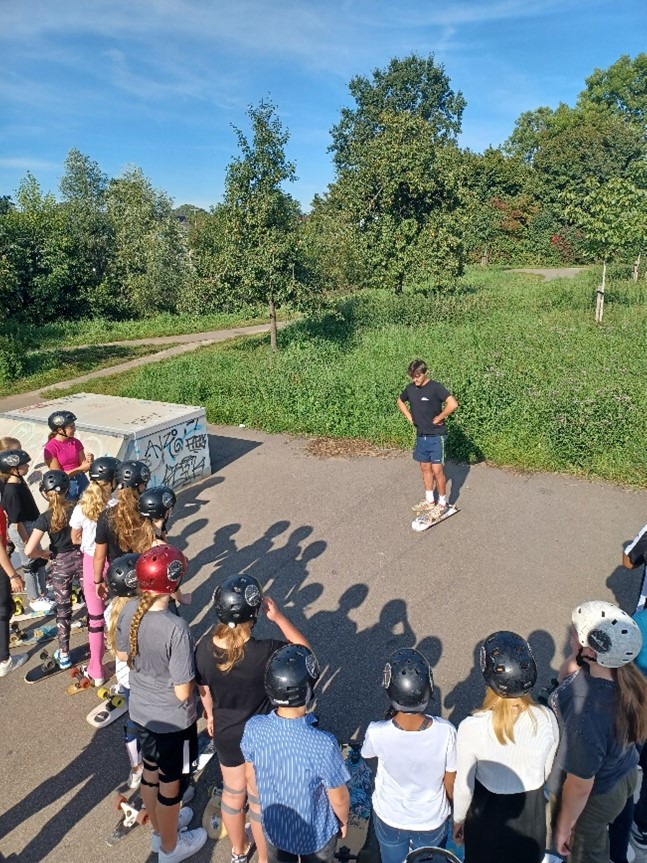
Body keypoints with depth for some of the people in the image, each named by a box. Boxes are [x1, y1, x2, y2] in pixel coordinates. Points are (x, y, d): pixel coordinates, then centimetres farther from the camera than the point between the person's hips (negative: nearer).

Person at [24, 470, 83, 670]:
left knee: (63, 610, 13)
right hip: (81, 558, 1)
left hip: (60, 565, -1)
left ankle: (64, 655, 24)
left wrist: (46, 553, -3)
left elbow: (29, 550, -21)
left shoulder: (45, 518, -15)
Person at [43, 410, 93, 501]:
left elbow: (83, 465, 4)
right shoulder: (50, 447, -11)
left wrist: (88, 462, -18)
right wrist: (81, 468, -19)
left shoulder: (76, 442, 2)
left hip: (81, 482, 4)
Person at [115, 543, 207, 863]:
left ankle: (159, 830, 54)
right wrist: (190, 669, -9)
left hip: (141, 712, 6)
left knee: (150, 772, 29)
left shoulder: (128, 611, -16)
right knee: (171, 784, 20)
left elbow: (123, 655, 3)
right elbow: (183, 692, -26)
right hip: (173, 721, -6)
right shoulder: (176, 628, -35)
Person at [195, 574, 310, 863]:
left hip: (226, 734, 4)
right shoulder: (265, 652, -35)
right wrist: (278, 617, -22)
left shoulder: (204, 647, -21)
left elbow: (204, 689, -2)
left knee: (233, 793, 29)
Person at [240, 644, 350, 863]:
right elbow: (338, 798, -20)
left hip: (273, 827, 3)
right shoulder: (323, 745, -39)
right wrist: (343, 820, 2)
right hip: (316, 833, -2)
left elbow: (250, 775, -8)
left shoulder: (254, 728, -28)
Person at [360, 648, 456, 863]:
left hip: (389, 820, 0)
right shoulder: (445, 732, -33)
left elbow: (367, 753, -7)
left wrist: (391, 717, -16)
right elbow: (451, 782, -14)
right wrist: (456, 811, 6)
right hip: (432, 821, 0)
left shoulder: (377, 733, -34)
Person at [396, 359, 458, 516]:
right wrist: (409, 417, 10)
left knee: (437, 470, -5)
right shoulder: (410, 388, 3)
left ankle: (442, 503, 11)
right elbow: (400, 401, 23)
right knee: (425, 468, 14)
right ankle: (429, 501, 27)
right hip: (421, 436, 7)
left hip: (437, 437, -7)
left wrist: (439, 418, -18)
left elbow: (453, 404, -28)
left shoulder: (435, 387, -17)